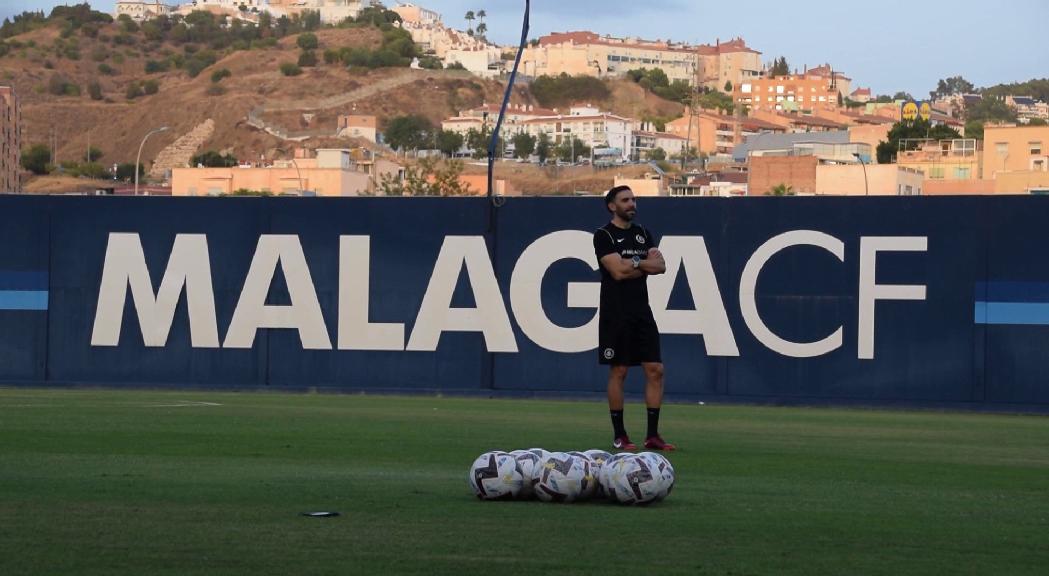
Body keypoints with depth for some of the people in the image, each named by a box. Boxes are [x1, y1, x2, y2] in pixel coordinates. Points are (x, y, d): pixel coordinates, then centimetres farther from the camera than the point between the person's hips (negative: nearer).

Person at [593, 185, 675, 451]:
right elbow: (618, 271, -17)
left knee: (655, 370, 0)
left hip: (642, 312, 6)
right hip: (616, 314, -6)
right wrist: (646, 264, -4)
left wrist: (634, 263, -12)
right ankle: (619, 435, 4)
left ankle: (652, 435, 4)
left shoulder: (643, 234, 15)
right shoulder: (604, 235, -5)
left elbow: (660, 266, 2)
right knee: (618, 372, -2)